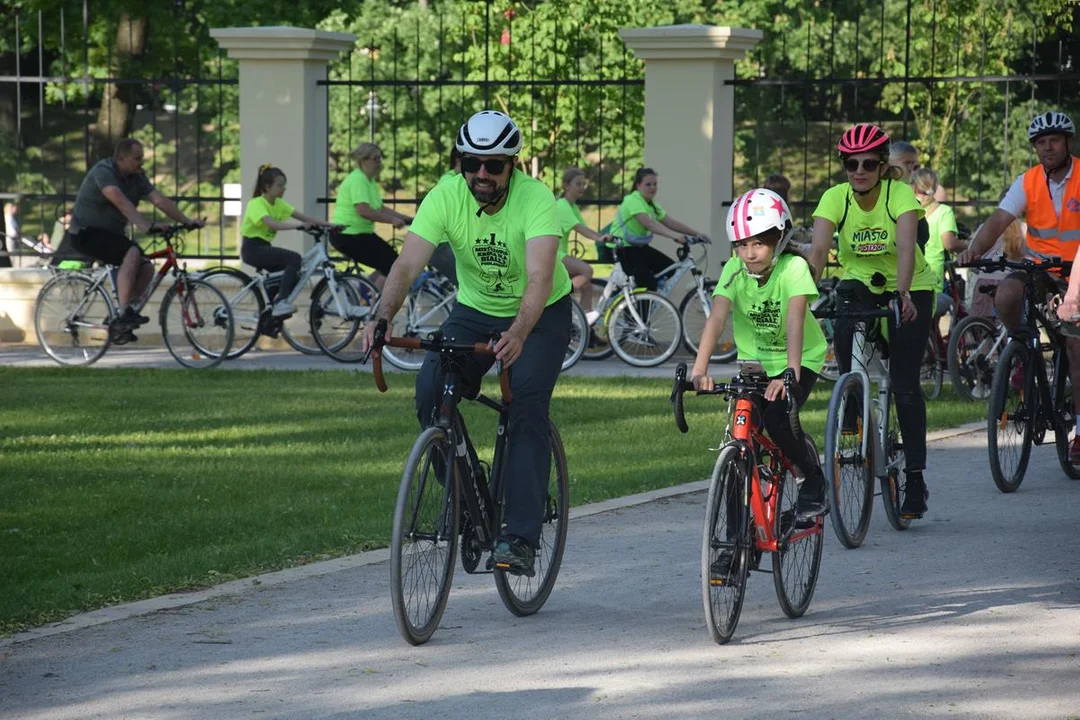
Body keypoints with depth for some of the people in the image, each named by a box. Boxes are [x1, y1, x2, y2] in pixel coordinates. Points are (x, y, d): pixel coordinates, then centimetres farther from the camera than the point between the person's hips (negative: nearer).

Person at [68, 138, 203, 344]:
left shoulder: (136, 178, 4)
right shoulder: (104, 171, -21)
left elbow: (160, 200, -3)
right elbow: (121, 202, -36)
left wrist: (187, 221, -15)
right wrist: (146, 226, -47)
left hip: (110, 233, 8)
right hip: (86, 233, -8)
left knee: (146, 268, -9)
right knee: (132, 253, -31)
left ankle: (120, 325, -1)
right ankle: (124, 313, -32)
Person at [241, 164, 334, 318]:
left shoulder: (278, 204, 8)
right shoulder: (256, 204, -17)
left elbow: (302, 216, 0)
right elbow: (271, 224, -34)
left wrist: (326, 224, -13)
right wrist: (299, 225, -43)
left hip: (264, 247, 9)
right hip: (252, 248, -9)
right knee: (294, 258, -22)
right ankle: (281, 302, -26)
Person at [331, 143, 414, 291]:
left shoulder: (370, 181, 14)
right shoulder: (358, 180, -19)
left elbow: (380, 209, 15)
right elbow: (364, 211, -29)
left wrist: (407, 218, 7)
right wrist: (392, 220, -26)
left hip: (361, 234, 10)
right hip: (348, 236, -10)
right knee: (392, 267, -13)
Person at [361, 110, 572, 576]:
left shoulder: (535, 199, -28)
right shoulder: (445, 198, -20)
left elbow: (539, 278, -41)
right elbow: (407, 264, -28)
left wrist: (518, 333, -59)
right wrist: (382, 318, -47)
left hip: (540, 313, -3)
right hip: (475, 309, 3)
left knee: (527, 409, -22)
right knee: (430, 394, -17)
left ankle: (521, 536, -21)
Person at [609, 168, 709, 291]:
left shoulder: (652, 205, 9)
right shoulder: (633, 201, -20)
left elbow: (670, 222, 1)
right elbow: (649, 223, -35)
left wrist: (696, 234, -10)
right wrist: (674, 235, -48)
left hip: (640, 247, 9)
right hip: (624, 249, -9)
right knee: (647, 283, -21)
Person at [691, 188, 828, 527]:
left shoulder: (793, 268, -25)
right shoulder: (734, 270, -17)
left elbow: (795, 319, -37)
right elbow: (717, 317, -29)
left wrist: (790, 374, -50)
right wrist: (700, 369, -43)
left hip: (803, 358, -4)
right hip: (754, 361, 4)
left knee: (776, 421, -24)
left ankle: (814, 480, 1)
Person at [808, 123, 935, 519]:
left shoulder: (901, 195, -23)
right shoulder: (835, 198, -17)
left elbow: (906, 247, -39)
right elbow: (818, 251, -29)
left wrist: (903, 294, -55)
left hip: (910, 290, -2)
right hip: (858, 284, 2)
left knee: (904, 383, -10)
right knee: (844, 331, -33)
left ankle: (915, 479, -2)